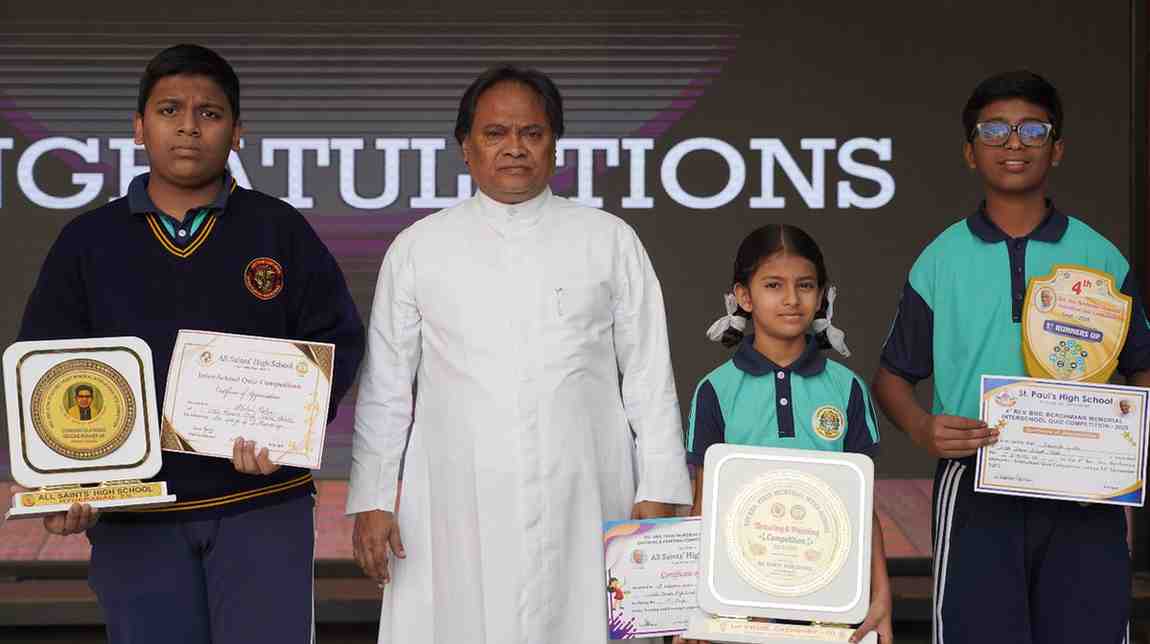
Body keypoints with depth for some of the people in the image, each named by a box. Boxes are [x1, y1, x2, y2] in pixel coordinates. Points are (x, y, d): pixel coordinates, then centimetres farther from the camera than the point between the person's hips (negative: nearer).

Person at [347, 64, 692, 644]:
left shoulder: (610, 241, 10)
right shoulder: (417, 248, 10)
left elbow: (649, 375, 8)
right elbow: (384, 386, 10)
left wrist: (657, 495, 1)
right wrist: (371, 501, 5)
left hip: (583, 507, 0)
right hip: (457, 512, 0)